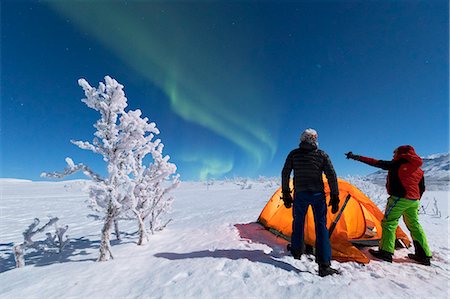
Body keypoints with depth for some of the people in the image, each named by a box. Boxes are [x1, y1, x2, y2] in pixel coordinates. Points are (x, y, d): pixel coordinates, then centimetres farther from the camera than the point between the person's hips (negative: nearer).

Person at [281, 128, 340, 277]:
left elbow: (285, 174, 0)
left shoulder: (293, 154, 0)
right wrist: (335, 197, 2)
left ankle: (297, 251, 36)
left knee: (298, 222, 20)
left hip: (300, 194, 1)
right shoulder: (322, 155, -1)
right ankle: (324, 265, 2)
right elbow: (331, 176, -4)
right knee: (321, 226, 5)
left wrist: (286, 193, 8)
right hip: (317, 194, -1)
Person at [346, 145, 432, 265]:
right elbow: (422, 188, 18)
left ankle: (386, 252, 0)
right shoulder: (419, 170, 14)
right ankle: (424, 255, 23)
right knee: (414, 225, 17)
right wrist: (416, 201, 28)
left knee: (389, 223, -2)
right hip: (414, 201, 8)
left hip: (399, 198, -8)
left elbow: (376, 163, -15)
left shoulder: (396, 164, -9)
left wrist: (357, 157, -15)